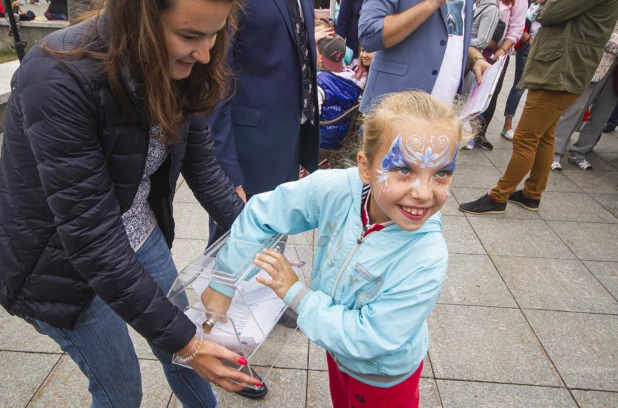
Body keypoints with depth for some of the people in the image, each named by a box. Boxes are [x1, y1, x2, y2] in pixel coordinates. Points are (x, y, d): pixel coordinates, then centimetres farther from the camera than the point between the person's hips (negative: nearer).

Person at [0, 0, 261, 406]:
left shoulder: (177, 68, -13)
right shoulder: (59, 81, -32)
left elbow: (202, 166, -5)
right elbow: (90, 236, -32)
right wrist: (182, 341, -28)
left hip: (138, 231, 5)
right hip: (61, 261, -5)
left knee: (181, 338, 20)